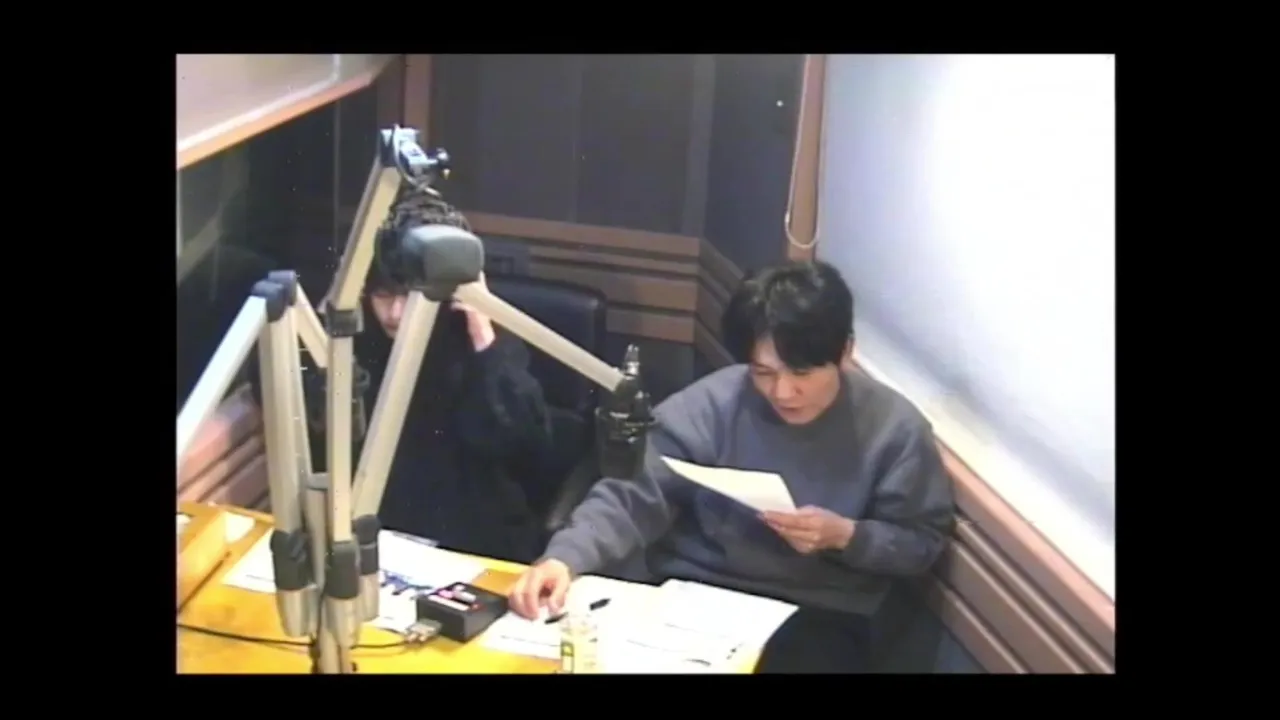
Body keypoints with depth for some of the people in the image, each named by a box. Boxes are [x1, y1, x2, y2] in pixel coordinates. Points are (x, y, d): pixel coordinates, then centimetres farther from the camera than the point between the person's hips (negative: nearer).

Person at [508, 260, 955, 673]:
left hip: (817, 614, 0)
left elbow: (922, 542, 1)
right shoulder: (710, 405, -9)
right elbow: (633, 499, -10)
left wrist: (845, 535, -17)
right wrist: (566, 557, -27)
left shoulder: (895, 428, -8)